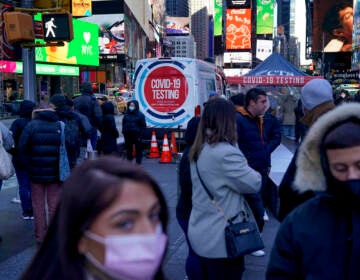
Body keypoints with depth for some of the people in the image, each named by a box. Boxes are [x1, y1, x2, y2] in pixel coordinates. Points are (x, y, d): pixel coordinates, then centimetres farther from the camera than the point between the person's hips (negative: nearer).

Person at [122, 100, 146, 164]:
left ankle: (138, 162, 10)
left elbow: (143, 126, -4)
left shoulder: (140, 115, -3)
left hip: (136, 135, -4)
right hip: (128, 135, 4)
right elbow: (123, 124, 17)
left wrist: (140, 135, -11)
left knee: (138, 149, 2)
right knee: (128, 149, 10)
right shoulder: (126, 114, 10)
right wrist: (124, 132, 7)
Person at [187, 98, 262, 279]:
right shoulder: (226, 153, -25)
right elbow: (255, 184, -16)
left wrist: (240, 165, -3)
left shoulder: (198, 150, 4)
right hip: (221, 240, -8)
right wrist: (245, 167, 2)